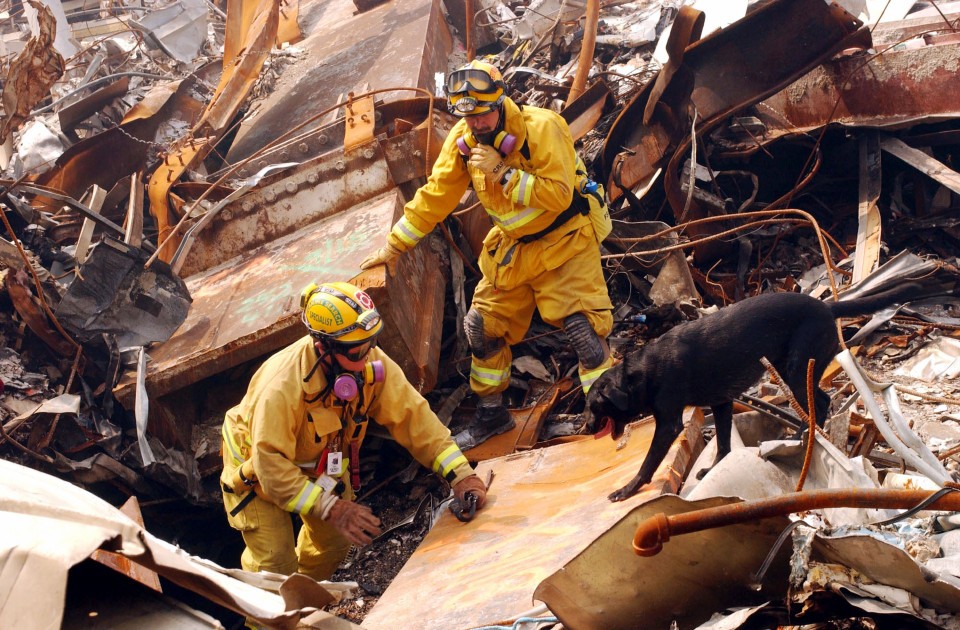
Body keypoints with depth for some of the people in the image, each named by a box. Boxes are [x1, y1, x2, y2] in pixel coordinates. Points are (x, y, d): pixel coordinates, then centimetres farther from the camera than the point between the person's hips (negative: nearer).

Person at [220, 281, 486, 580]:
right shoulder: (281, 387, -41)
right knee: (276, 565, -9)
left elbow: (412, 416, -23)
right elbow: (272, 466, -41)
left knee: (334, 544, 13)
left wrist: (461, 475, -31)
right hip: (258, 471, -6)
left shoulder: (372, 363, -25)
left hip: (323, 462, 6)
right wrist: (332, 508, -47)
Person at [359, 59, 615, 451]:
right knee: (483, 327, 9)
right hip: (511, 249, 6)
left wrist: (503, 173, -31)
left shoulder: (541, 128, -23)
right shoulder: (462, 140, -6)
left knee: (583, 326, -18)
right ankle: (491, 415, 26)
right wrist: (395, 245, 4)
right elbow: (434, 197, 3)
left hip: (563, 243, -6)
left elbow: (559, 196, -29)